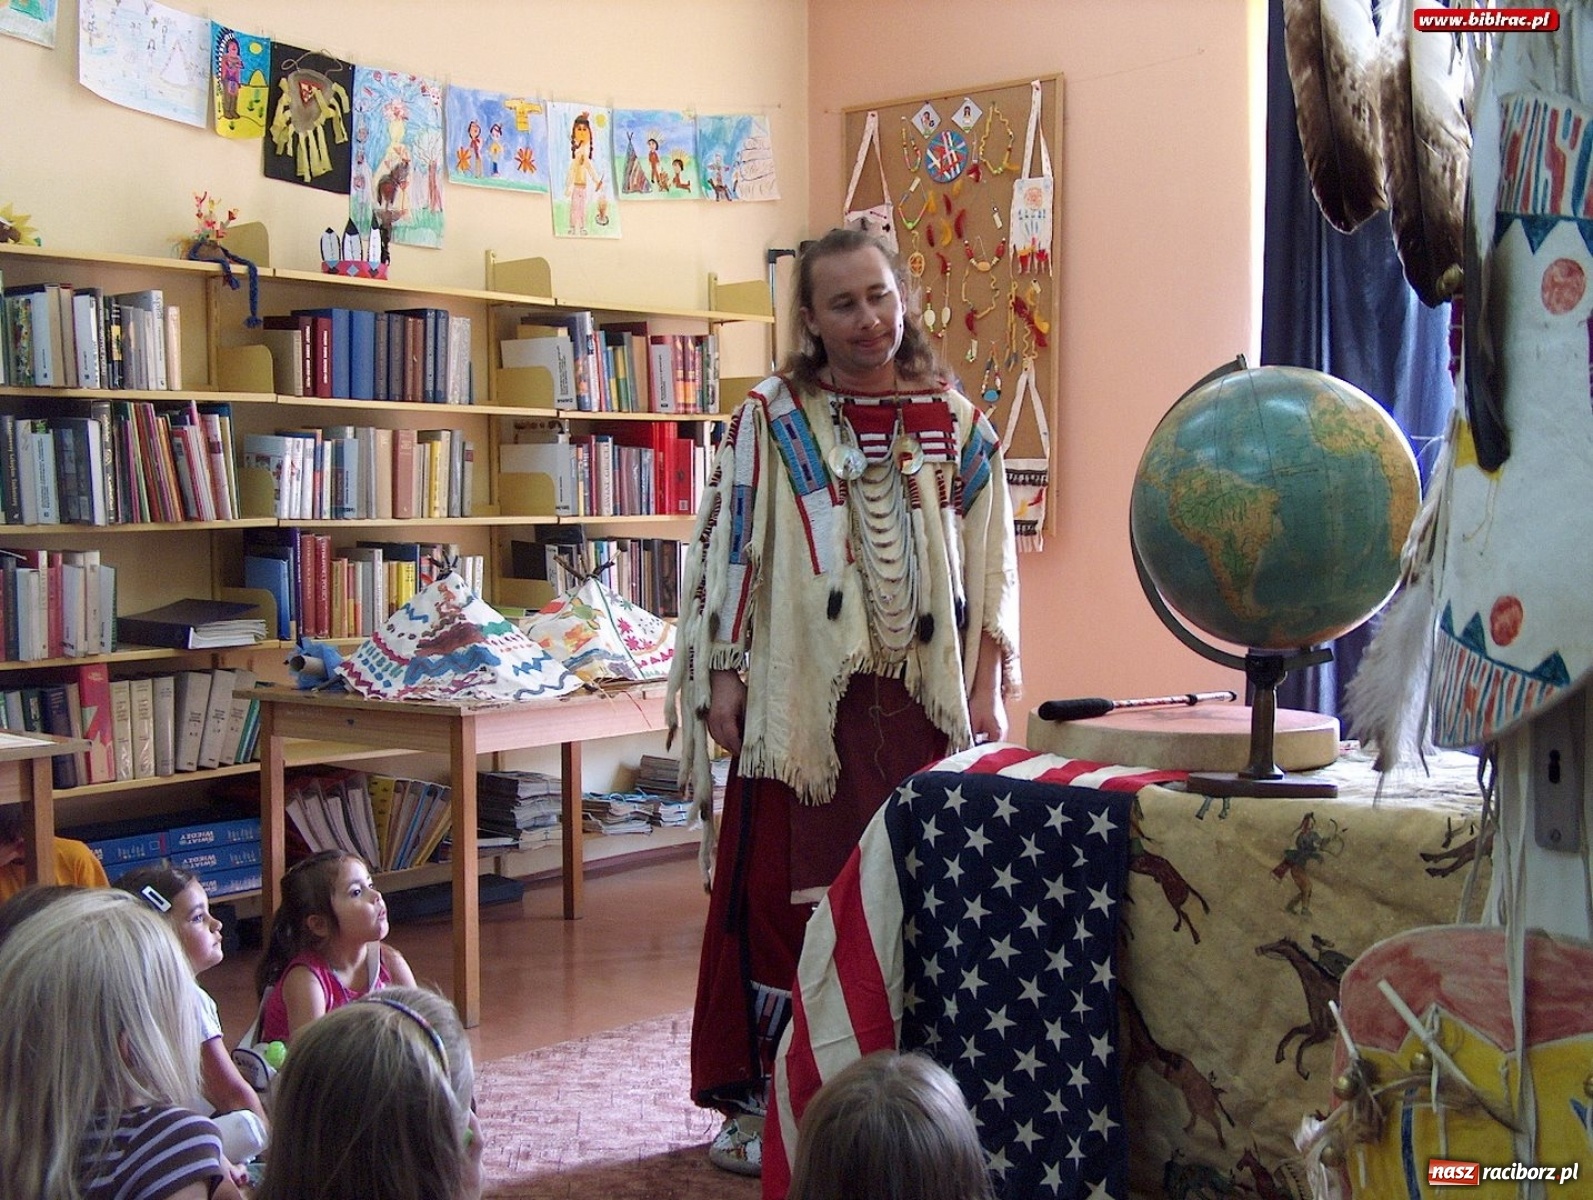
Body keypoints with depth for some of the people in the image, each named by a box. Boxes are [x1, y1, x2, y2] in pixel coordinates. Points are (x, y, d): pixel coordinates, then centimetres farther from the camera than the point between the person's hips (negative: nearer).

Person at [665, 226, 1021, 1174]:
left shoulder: (958, 425, 8)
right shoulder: (772, 419, 1)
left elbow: (992, 563, 9)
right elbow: (729, 547, 1)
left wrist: (988, 690, 5)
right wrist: (721, 677, -4)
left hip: (924, 696, 2)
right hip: (802, 697, -2)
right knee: (781, 891, -1)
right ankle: (764, 1097, 11)